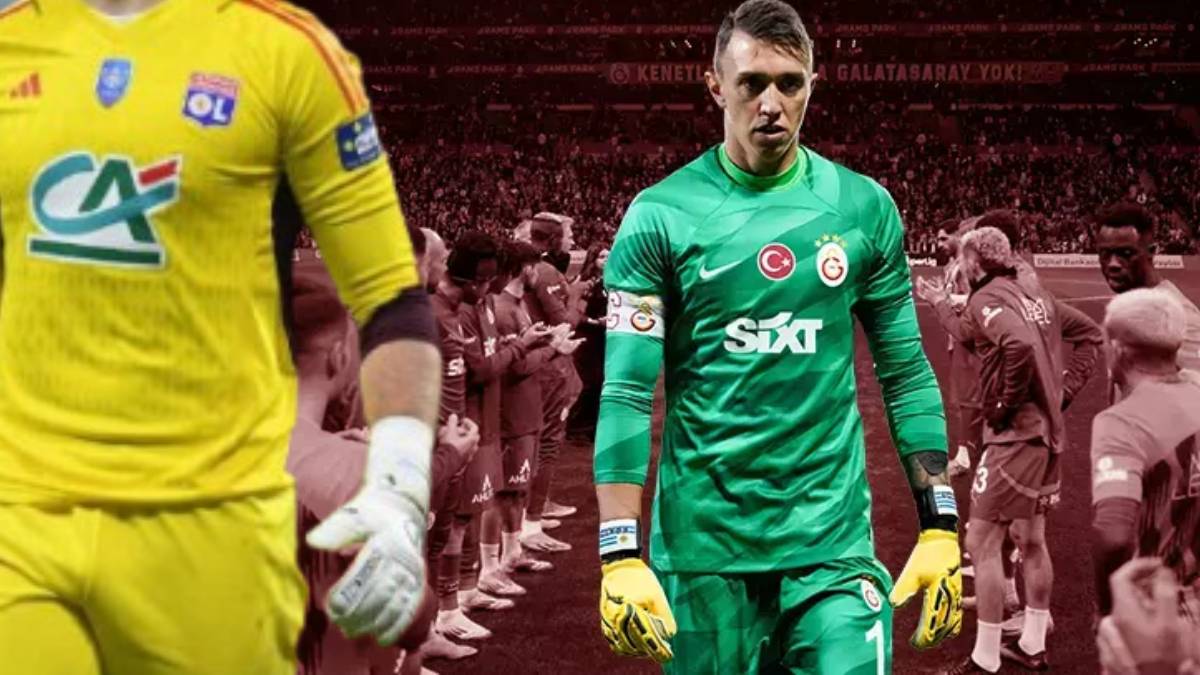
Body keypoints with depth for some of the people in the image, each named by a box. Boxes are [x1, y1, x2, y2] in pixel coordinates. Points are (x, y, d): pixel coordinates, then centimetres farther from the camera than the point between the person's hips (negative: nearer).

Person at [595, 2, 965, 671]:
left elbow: (906, 374, 9)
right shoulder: (660, 215, -3)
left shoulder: (864, 208, 4)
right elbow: (626, 393, -6)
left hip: (832, 542, 1)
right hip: (702, 547, -1)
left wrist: (940, 529, 4)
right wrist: (621, 556, -13)